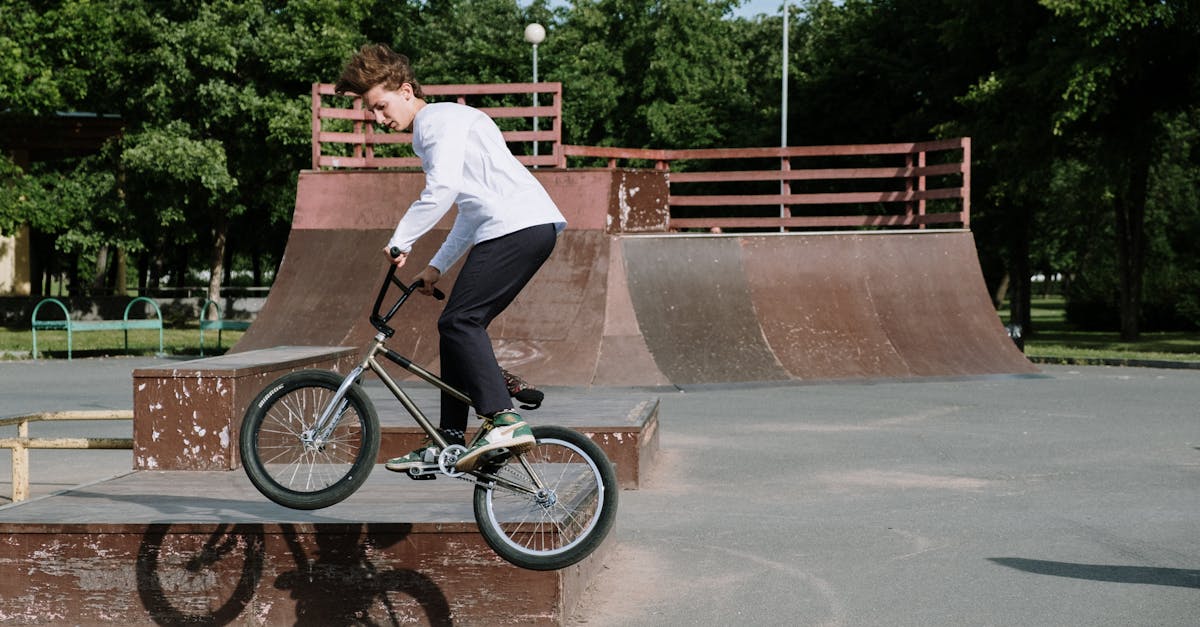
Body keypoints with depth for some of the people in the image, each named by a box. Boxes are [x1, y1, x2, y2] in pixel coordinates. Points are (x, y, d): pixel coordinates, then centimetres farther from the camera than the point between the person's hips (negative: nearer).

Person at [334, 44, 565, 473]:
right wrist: (437, 266, 25)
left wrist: (401, 240, -13)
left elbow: (443, 187, -20)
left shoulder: (442, 118, -3)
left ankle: (504, 421, -21)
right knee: (458, 325, 9)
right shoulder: (427, 136, 28)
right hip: (524, 229, 10)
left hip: (520, 225, -10)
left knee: (460, 321, -17)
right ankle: (451, 443, 11)